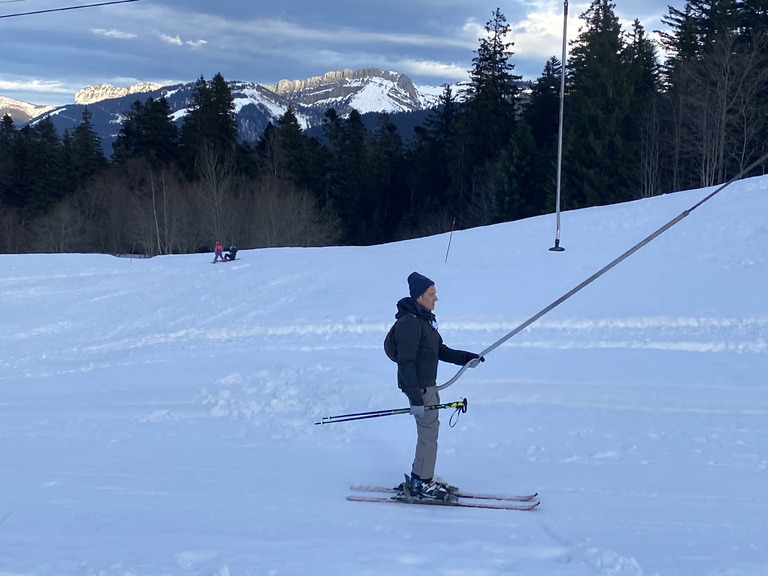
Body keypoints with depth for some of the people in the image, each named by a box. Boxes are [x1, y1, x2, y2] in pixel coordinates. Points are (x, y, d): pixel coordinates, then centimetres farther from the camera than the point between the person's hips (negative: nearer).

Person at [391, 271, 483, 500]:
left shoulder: (425, 319, 12)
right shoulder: (409, 322, -20)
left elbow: (440, 351, 21)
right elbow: (406, 363, -24)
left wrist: (465, 358, 7)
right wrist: (415, 398, -26)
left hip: (429, 385, 10)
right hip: (418, 387, -10)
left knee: (429, 430, 16)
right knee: (428, 432, -5)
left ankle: (420, 479, 26)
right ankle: (421, 484, 4)